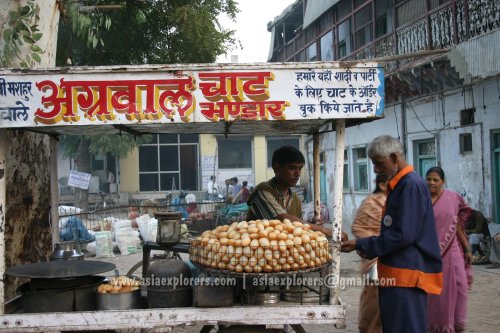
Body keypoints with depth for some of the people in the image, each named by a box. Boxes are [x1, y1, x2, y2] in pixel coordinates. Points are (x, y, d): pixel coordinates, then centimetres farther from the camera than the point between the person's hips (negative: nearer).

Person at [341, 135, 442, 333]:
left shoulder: (411, 185, -16)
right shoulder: (398, 185, 15)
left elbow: (403, 235, -22)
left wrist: (362, 245, -14)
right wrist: (369, 247, 8)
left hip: (407, 277, -10)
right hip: (397, 274, 10)